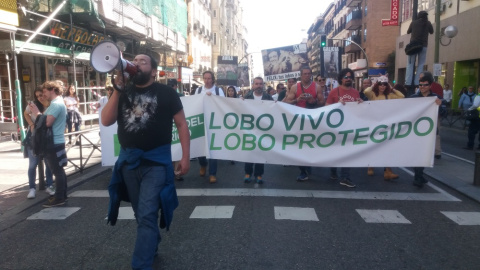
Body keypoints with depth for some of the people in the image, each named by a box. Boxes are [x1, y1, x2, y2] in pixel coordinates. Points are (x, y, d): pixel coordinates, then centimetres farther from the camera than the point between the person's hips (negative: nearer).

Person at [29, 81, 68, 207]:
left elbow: (47, 122, -23)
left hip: (54, 143, -11)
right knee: (59, 170, 15)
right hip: (56, 141, 11)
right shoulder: (58, 103, 18)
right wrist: (38, 113, 7)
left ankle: (59, 198, 1)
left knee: (57, 171, -5)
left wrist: (37, 113, -11)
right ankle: (62, 195, 23)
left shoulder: (56, 104, -17)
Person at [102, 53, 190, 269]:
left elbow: (181, 124, -3)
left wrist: (185, 157, -8)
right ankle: (152, 245, 42)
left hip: (156, 161, -5)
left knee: (147, 215, -7)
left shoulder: (166, 93, -4)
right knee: (141, 213, 19)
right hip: (128, 160, 5)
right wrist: (117, 89, -12)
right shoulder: (123, 93, 7)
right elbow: (106, 121, -4)